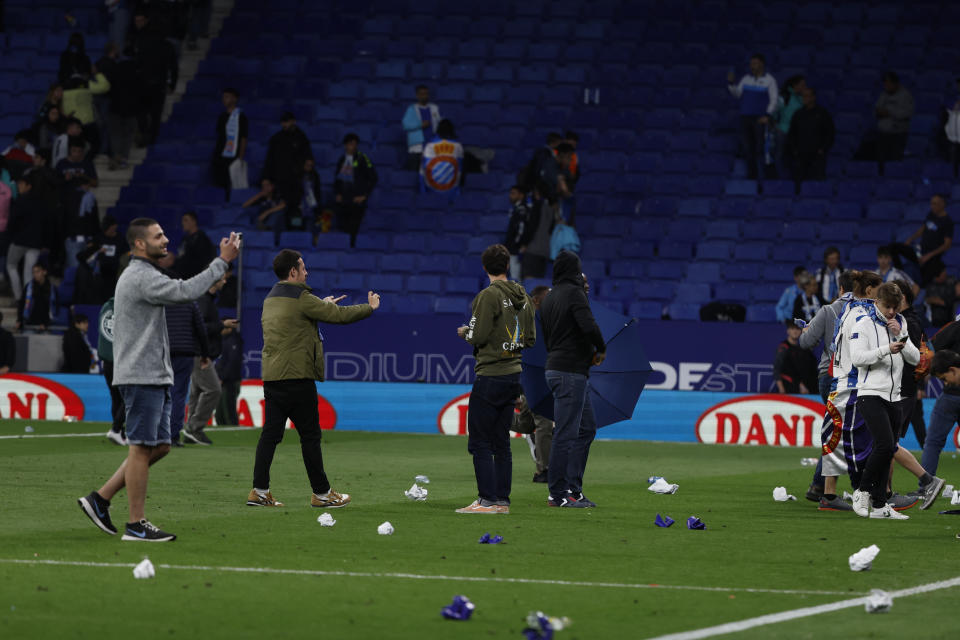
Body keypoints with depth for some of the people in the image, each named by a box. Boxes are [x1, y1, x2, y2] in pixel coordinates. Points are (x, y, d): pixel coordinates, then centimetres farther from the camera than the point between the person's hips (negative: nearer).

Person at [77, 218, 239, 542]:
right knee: (142, 447, -6)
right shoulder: (142, 276, -14)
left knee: (159, 446, 10)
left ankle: (100, 499, 13)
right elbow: (185, 291, -26)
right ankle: (136, 525, -3)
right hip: (142, 376, -10)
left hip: (156, 376, 10)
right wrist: (223, 261, -22)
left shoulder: (137, 274, 21)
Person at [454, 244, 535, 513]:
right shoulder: (523, 297, 9)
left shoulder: (489, 296, -13)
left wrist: (464, 331, 4)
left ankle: (487, 501, -6)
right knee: (501, 442, 11)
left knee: (479, 441, -3)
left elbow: (477, 336, -17)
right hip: (514, 375, 7)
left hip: (490, 378, -7)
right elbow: (530, 338, 13)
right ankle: (502, 500, 11)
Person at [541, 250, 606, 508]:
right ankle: (559, 494, -5)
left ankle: (572, 487, 14)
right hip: (571, 371, -9)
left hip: (555, 368, 9)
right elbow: (589, 326, -24)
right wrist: (601, 349, -5)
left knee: (586, 428, 15)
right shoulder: (574, 293, -11)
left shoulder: (548, 299, 17)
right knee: (566, 432, -6)